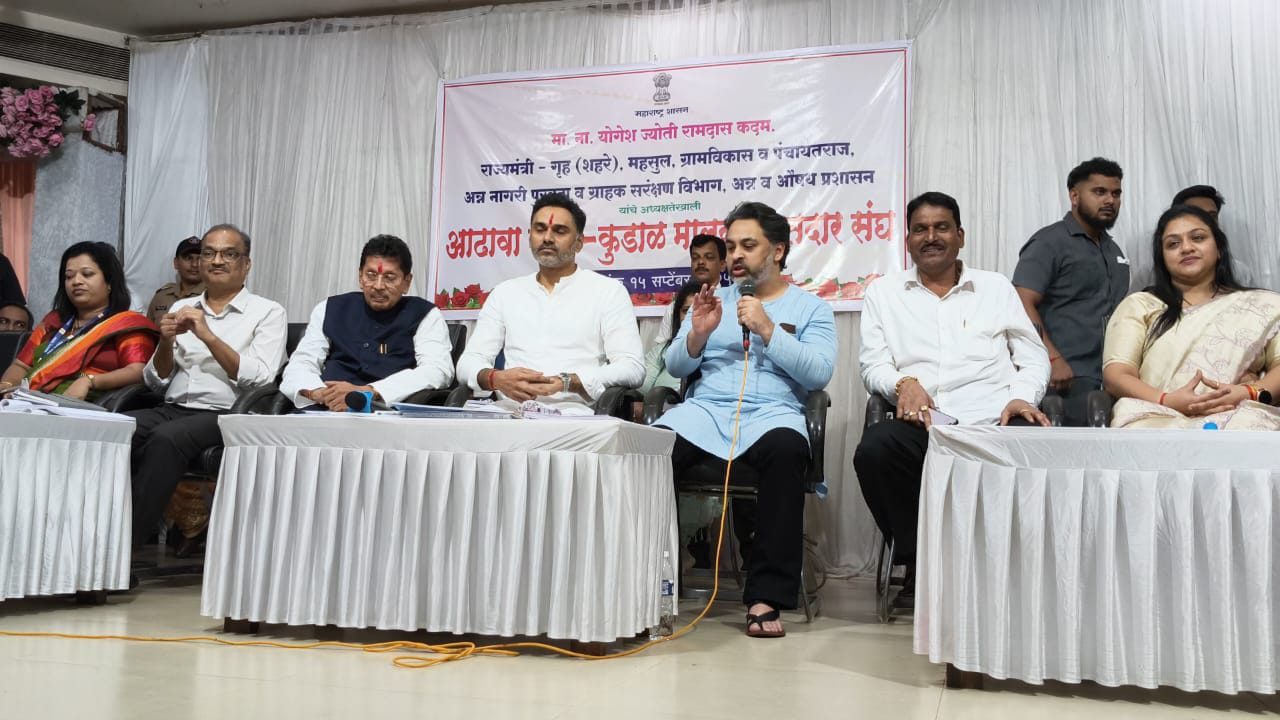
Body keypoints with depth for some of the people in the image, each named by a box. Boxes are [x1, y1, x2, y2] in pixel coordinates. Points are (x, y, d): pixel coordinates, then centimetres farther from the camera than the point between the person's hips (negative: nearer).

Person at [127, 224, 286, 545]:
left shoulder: (268, 312, 5)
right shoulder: (182, 308, 20)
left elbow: (261, 378, -10)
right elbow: (156, 381, 16)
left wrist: (208, 336, -15)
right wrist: (166, 343, -3)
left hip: (224, 414, -4)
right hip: (172, 408, 5)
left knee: (166, 438, -32)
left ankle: (129, 542, -25)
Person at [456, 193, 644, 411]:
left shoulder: (608, 290, 8)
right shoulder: (505, 292, 20)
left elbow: (632, 368, -3)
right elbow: (468, 362, 14)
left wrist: (565, 382, -18)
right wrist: (496, 378, -11)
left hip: (574, 415, -3)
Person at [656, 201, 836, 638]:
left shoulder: (809, 307, 13)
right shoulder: (714, 300, 23)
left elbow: (819, 373, -3)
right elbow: (675, 366, 15)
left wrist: (767, 330, -10)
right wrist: (698, 333, -4)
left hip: (772, 412, -2)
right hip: (703, 409, 3)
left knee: (787, 450, -39)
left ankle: (766, 597, -32)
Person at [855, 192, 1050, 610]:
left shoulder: (997, 288, 24)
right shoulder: (883, 293, 21)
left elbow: (1034, 356, 18)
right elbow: (872, 363, 11)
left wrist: (1022, 396, -4)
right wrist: (904, 382, -12)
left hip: (993, 419, 0)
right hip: (923, 425, 0)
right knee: (874, 449, -34)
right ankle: (918, 567, -10)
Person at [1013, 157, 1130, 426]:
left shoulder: (1113, 250, 22)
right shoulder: (1050, 242, -1)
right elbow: (1023, 304, -11)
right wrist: (1053, 359, -21)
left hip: (1113, 378, 7)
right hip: (1070, 378, -7)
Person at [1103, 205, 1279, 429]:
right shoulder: (1139, 305, 18)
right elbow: (1116, 375, 5)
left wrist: (1251, 392, -13)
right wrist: (1166, 401, -14)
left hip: (1238, 415, 1)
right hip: (1159, 417, -1)